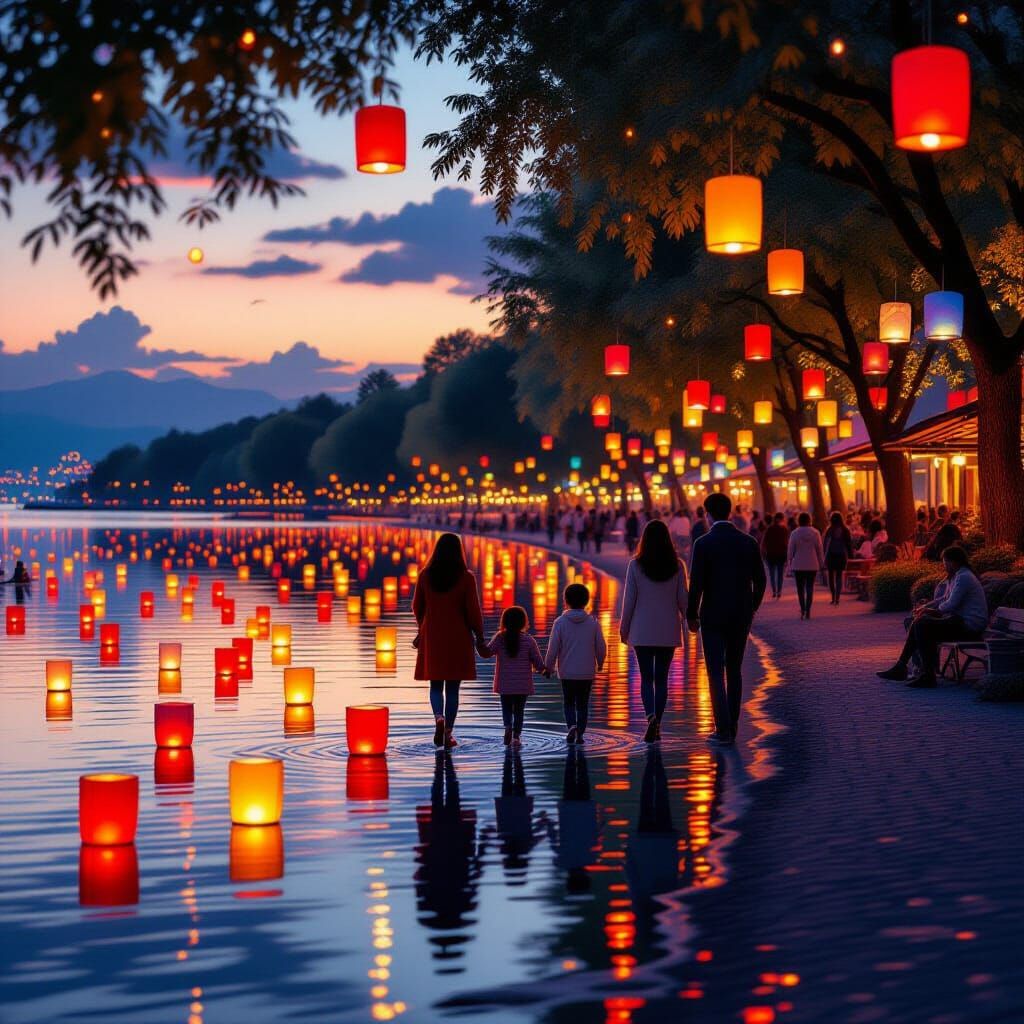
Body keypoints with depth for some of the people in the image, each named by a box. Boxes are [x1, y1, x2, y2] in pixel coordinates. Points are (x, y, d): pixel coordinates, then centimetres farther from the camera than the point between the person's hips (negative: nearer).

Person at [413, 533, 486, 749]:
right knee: (452, 687, 7)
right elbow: (473, 610, -8)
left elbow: (417, 607, 8)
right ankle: (448, 733, 7)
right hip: (458, 638, -1)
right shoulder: (466, 577, -9)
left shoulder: (425, 575, -2)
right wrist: (479, 636, 4)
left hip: (432, 637, 1)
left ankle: (439, 717, -16)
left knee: (436, 685, 11)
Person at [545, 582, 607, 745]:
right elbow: (601, 647, 0)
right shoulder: (593, 622, -3)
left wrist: (548, 667, 6)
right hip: (587, 672, 1)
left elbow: (553, 648, -8)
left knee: (568, 702, 12)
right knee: (583, 704, 11)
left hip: (566, 672, -1)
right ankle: (580, 734, 7)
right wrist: (599, 664, 19)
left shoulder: (560, 622, -8)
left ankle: (572, 726, -11)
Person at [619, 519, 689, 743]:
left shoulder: (635, 565, -7)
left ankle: (651, 717, -19)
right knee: (661, 678, 10)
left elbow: (629, 599, -4)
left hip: (642, 631, -1)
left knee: (646, 678, 3)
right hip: (668, 631, 1)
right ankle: (657, 725, 10)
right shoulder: (677, 566, -3)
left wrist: (623, 628, 6)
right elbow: (682, 599, -1)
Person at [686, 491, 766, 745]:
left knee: (716, 673, 0)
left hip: (713, 616, -4)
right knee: (734, 671, 15)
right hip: (741, 616, 4)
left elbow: (696, 583, -13)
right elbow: (760, 581, 4)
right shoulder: (749, 542, 1)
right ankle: (731, 727, 17)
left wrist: (691, 615, -1)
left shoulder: (703, 543, -11)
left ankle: (723, 730, -7)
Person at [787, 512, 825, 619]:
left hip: (798, 565, -1)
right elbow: (820, 550, 2)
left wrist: (790, 562, 8)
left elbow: (790, 550, -2)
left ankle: (802, 610, 2)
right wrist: (821, 563, 10)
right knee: (810, 588, 4)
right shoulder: (815, 533, -2)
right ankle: (808, 611, -1)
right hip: (812, 565, 1)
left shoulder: (794, 533, -5)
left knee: (800, 588, 9)